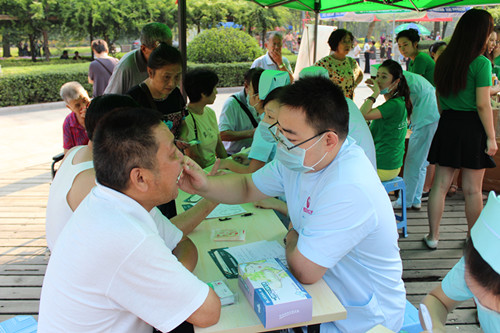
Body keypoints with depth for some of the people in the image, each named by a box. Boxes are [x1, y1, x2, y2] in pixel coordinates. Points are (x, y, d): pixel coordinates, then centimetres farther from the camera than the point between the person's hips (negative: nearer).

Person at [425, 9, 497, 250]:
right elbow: (483, 105, -14)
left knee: (440, 185, 10)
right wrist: (491, 137, -7)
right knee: (472, 190, 8)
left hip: (447, 124, 5)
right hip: (472, 127, -5)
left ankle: (433, 236, 17)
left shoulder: (444, 60, 7)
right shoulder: (481, 63, -11)